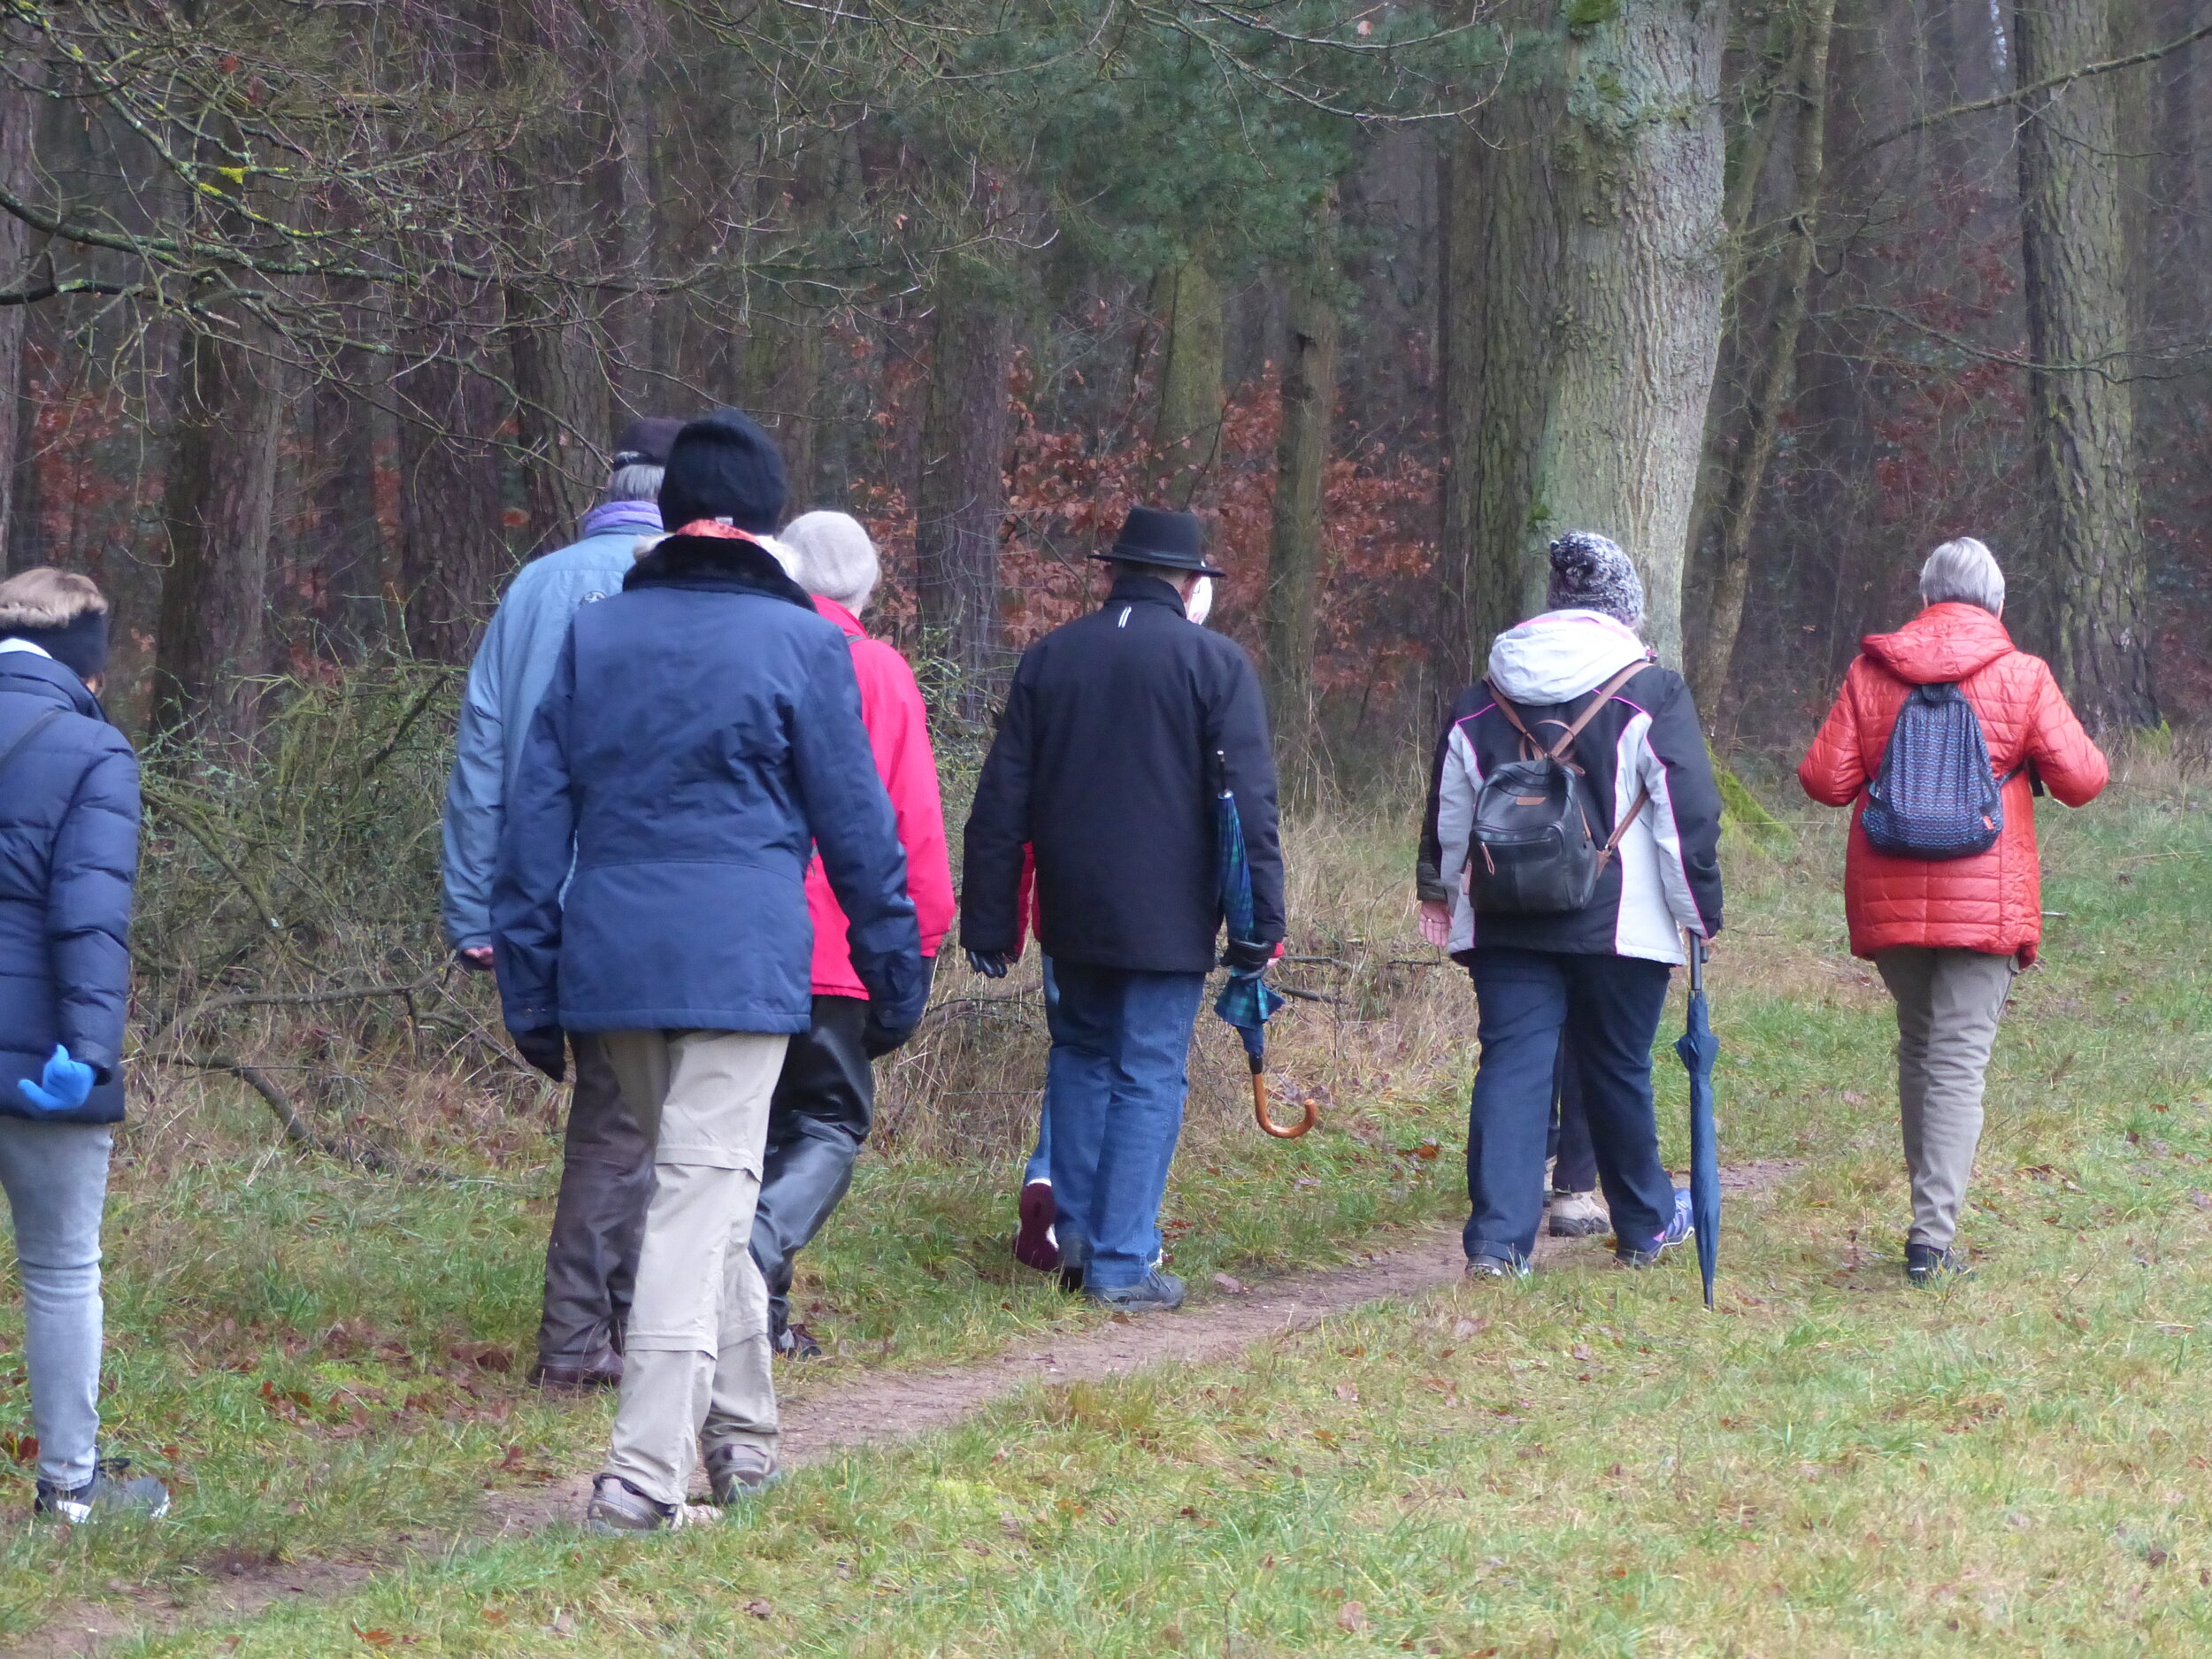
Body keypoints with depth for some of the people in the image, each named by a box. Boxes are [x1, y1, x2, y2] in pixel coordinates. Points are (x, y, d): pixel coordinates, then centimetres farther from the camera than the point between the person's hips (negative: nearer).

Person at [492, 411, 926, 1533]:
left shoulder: (592, 633, 11)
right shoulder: (799, 640, -1)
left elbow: (537, 811, 9)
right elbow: (856, 822, 2)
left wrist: (530, 986, 12)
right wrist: (894, 972, 11)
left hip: (609, 958, 5)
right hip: (739, 961, -4)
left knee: (701, 1183, 19)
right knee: (704, 1193, -6)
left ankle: (741, 1433, 28)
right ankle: (644, 1474, -14)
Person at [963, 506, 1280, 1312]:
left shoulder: (1049, 656, 6)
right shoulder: (1214, 662, -6)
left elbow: (1001, 800, 7)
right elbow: (1249, 804, -10)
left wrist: (988, 919, 10)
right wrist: (1261, 925, -7)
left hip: (1073, 913, 4)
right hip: (1168, 917, -4)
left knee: (1081, 1054, 21)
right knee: (1149, 1077, 0)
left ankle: (1076, 1225, 18)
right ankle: (1121, 1263, -2)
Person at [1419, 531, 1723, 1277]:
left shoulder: (1484, 702, 7)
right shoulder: (1652, 696, -4)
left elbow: (1449, 804, 17)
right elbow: (1689, 813, -7)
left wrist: (1438, 891, 32)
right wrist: (1702, 909, 2)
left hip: (1507, 926, 2)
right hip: (1620, 927, -2)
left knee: (1511, 1067, -1)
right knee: (1618, 1072, 11)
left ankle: (1497, 1239, -13)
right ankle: (1645, 1224, 28)